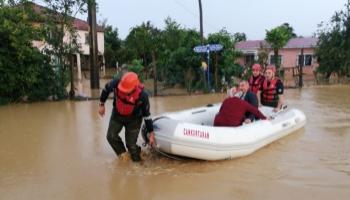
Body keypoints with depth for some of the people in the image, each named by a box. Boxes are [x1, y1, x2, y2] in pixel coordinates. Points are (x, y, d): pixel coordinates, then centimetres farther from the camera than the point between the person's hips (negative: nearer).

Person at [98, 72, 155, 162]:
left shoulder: (142, 95, -34)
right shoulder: (116, 83, -30)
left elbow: (146, 114, -20)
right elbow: (106, 89, -4)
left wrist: (151, 133, -14)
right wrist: (102, 104, 1)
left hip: (134, 119, -3)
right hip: (117, 115, 3)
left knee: (131, 144, -5)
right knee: (111, 136, -4)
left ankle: (137, 161, 22)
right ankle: (122, 154, 20)